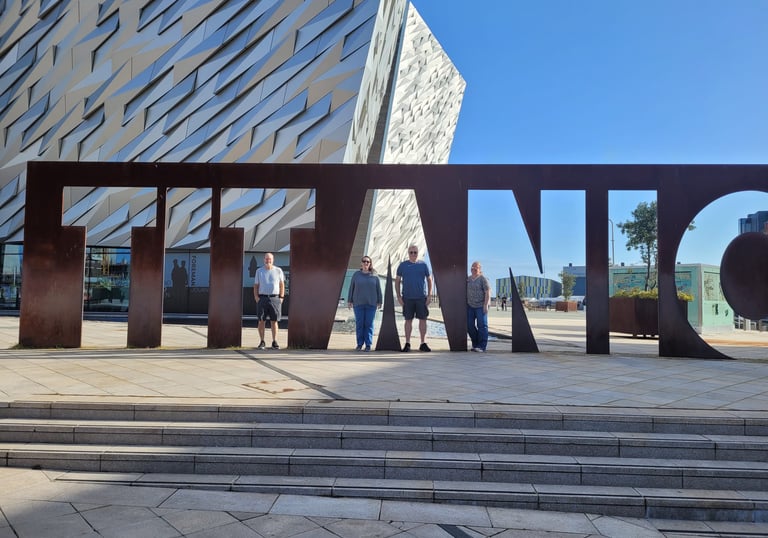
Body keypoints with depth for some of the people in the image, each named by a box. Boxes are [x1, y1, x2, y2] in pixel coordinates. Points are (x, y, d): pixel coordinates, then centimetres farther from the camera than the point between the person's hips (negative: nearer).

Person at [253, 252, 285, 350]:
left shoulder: (278, 270, 6)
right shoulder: (259, 271, 7)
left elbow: (282, 284, 10)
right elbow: (256, 286, 9)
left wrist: (281, 297, 2)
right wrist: (256, 297, -4)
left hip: (274, 298, 0)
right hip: (262, 298, 0)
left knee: (274, 321, 0)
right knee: (261, 321, 1)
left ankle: (274, 342, 5)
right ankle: (262, 342, 9)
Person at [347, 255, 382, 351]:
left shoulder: (374, 275, 3)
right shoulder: (356, 274, 5)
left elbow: (378, 290, 4)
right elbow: (351, 288, 6)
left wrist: (379, 302, 1)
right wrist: (349, 301, 2)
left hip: (371, 304, -1)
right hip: (358, 304, 1)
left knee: (369, 324, 1)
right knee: (359, 324, 2)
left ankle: (368, 344, 6)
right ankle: (360, 344, 11)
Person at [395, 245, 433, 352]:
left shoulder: (423, 265, 6)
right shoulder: (403, 265, 5)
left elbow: (429, 280, 10)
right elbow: (397, 281, 7)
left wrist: (429, 295, 1)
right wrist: (399, 296, -1)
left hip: (421, 297, 0)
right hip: (407, 298, 0)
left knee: (423, 319, 1)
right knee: (408, 320, 4)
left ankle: (423, 343, 9)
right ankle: (407, 344, 11)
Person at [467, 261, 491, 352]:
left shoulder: (483, 279, -7)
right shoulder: (468, 278, 11)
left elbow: (488, 292, -12)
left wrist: (486, 305, -18)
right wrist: (465, 304, 14)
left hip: (481, 306, -6)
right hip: (470, 306, 6)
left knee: (482, 325, -7)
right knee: (470, 325, 3)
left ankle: (482, 347, -6)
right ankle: (475, 344, 17)